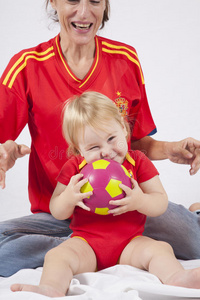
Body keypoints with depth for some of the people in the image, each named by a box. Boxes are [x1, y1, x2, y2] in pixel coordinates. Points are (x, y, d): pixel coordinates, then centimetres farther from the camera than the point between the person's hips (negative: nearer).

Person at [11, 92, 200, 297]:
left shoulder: (138, 162, 1)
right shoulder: (74, 168, 1)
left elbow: (161, 204, -1)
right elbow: (56, 212, 2)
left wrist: (140, 201, -25)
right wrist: (68, 198, -22)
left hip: (130, 244, 1)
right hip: (85, 243, 0)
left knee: (160, 250, -24)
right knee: (57, 256, -26)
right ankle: (52, 289, -46)